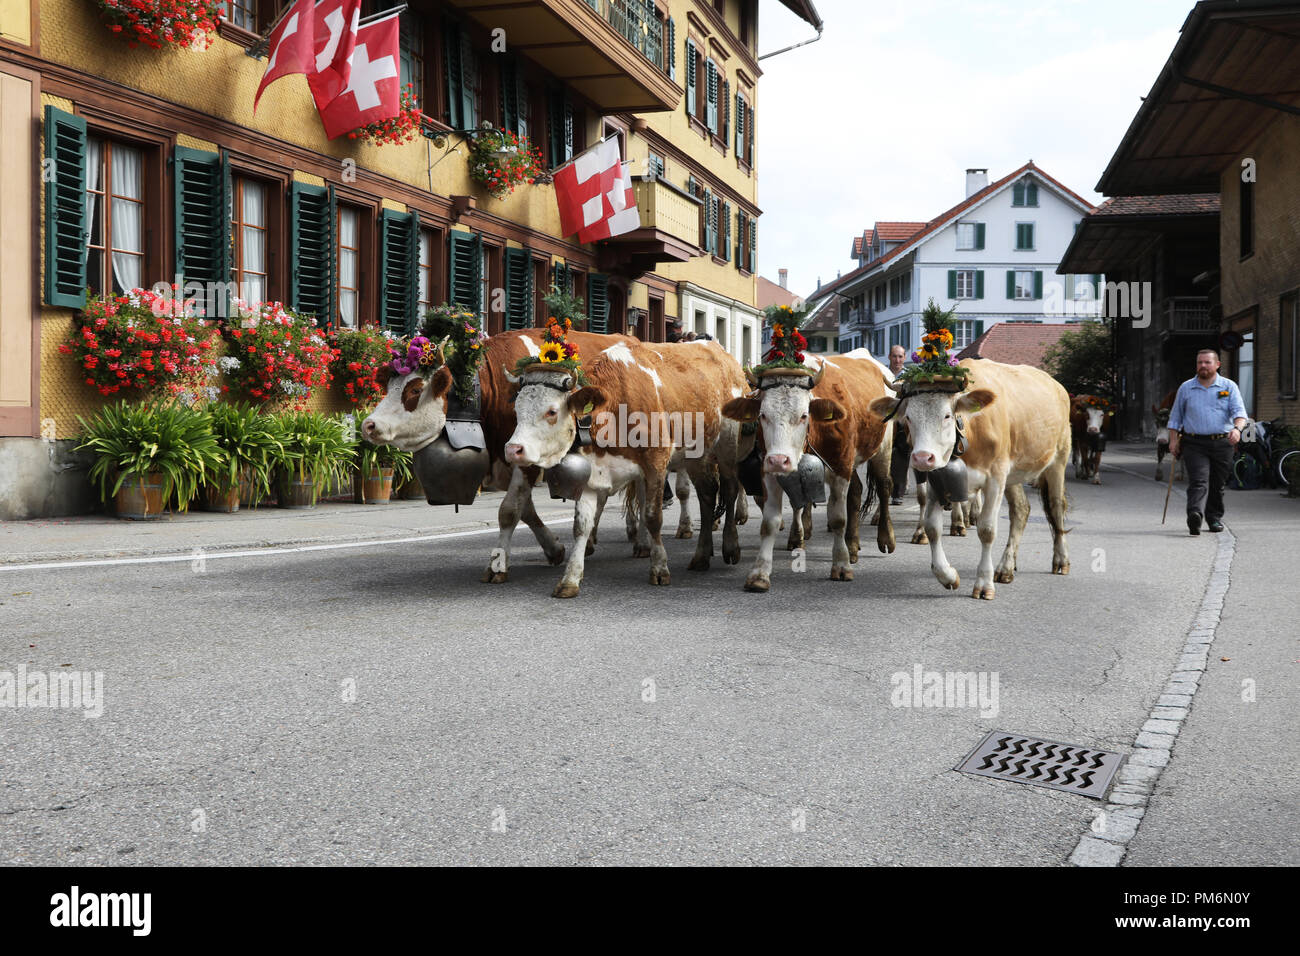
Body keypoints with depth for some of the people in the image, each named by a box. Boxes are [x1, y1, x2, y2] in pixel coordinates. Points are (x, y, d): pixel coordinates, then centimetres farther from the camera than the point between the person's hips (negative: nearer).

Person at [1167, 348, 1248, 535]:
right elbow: (1175, 416, 14)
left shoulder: (1229, 386, 6)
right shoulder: (1186, 388, 9)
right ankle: (1195, 515, -34)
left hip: (1222, 444, 1)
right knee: (1198, 481, -17)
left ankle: (1215, 517, 26)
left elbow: (1239, 411, -5)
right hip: (1194, 444, -1)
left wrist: (1237, 429, -25)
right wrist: (1173, 440, 5)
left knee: (1217, 485, 10)